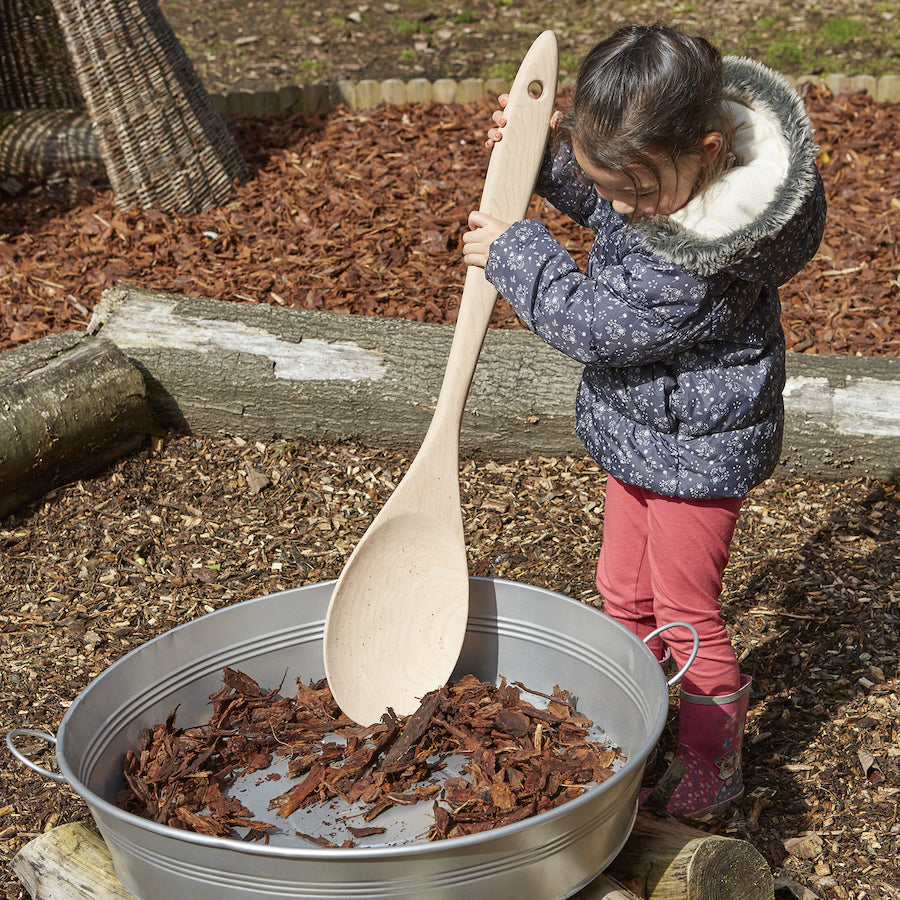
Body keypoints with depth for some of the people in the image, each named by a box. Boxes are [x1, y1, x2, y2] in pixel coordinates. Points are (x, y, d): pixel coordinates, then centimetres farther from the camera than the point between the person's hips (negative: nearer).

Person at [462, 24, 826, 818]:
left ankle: (713, 764, 32)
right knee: (624, 590, 22)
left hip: (697, 448, -9)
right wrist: (551, 160, -5)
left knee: (686, 615, 9)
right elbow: (600, 204, 12)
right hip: (646, 426, 9)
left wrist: (514, 256, -19)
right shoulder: (660, 163, -10)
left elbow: (600, 326, -29)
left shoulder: (701, 261, -37)